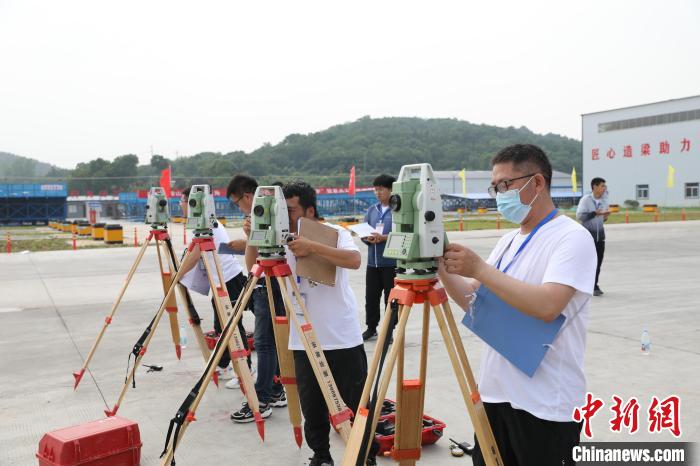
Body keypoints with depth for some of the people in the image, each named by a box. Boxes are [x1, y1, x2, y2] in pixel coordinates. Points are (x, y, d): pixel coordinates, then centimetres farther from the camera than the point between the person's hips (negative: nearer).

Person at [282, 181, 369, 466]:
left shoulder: (335, 233, -5)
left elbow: (354, 260, -23)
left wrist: (312, 247, -28)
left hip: (343, 338, -3)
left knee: (356, 404, 8)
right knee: (312, 407, 9)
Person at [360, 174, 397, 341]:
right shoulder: (371, 210, 14)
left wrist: (383, 237, -21)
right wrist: (368, 238, -8)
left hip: (392, 262, -6)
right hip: (373, 262, 6)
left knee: (390, 298, 3)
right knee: (371, 297, 12)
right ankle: (371, 327, 27)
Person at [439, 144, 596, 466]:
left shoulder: (572, 238, -12)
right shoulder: (509, 240, 12)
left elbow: (547, 306, -27)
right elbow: (474, 301, 13)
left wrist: (479, 268, -25)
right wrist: (442, 268, -3)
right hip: (494, 393, 7)